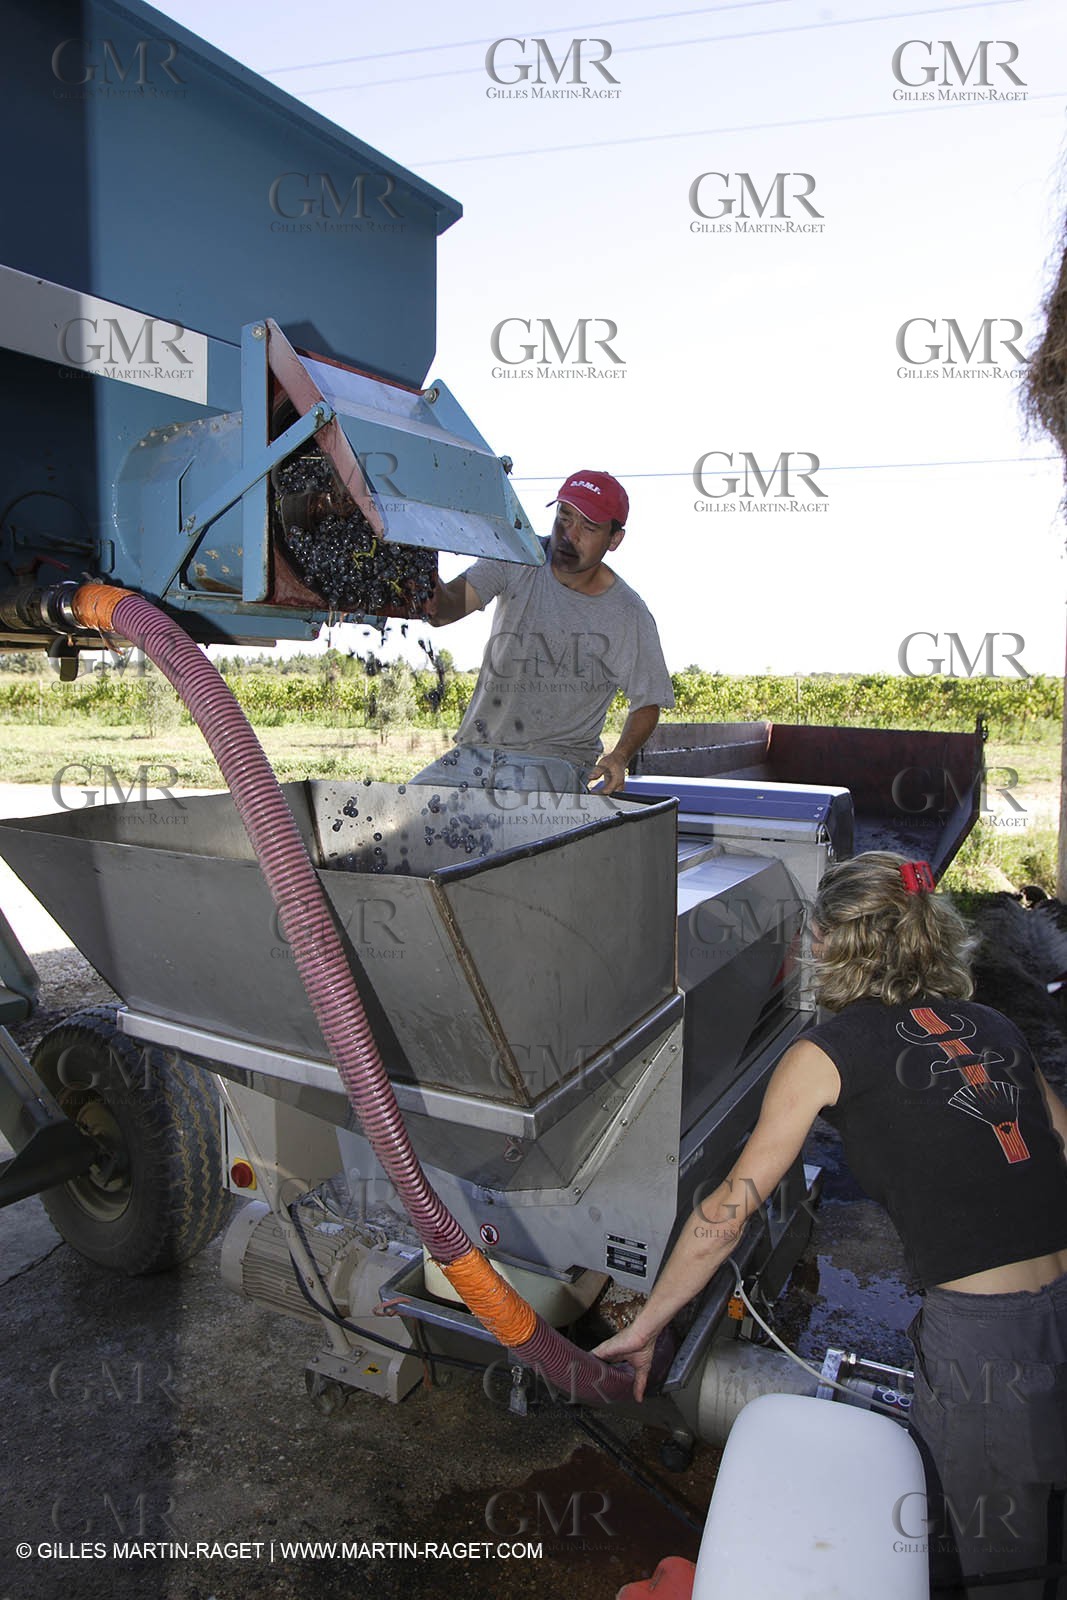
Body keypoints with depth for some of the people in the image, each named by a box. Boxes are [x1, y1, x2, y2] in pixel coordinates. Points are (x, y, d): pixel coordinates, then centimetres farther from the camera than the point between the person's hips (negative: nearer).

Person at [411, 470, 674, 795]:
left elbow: (647, 702, 6)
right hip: (475, 749, 3)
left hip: (556, 761, -2)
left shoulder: (629, 616, -5)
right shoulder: (518, 560, -2)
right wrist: (435, 600, -43)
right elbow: (456, 599, -17)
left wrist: (619, 756, -13)